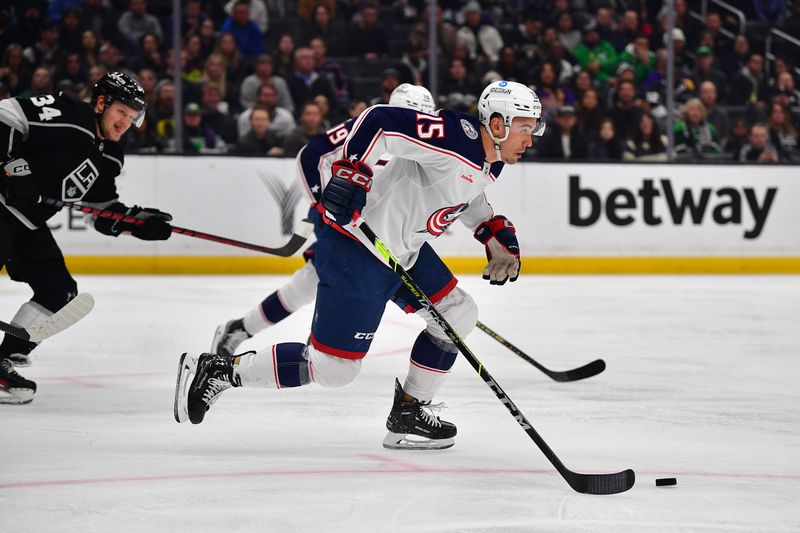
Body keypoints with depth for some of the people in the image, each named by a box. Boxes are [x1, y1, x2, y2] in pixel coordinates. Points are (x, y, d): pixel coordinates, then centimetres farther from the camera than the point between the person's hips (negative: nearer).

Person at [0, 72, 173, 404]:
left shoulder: (108, 158, 10)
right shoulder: (65, 115, -16)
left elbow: (104, 212, 15)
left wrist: (139, 222, -1)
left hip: (29, 223, 9)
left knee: (59, 291, 4)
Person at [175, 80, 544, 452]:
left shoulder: (491, 160, 9)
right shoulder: (452, 136, -23)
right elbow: (379, 120, -29)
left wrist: (497, 233, 17)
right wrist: (351, 171, -37)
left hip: (403, 249, 10)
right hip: (356, 253, -10)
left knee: (458, 317, 13)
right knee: (330, 368, -7)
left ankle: (408, 413, 23)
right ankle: (218, 370, 3)